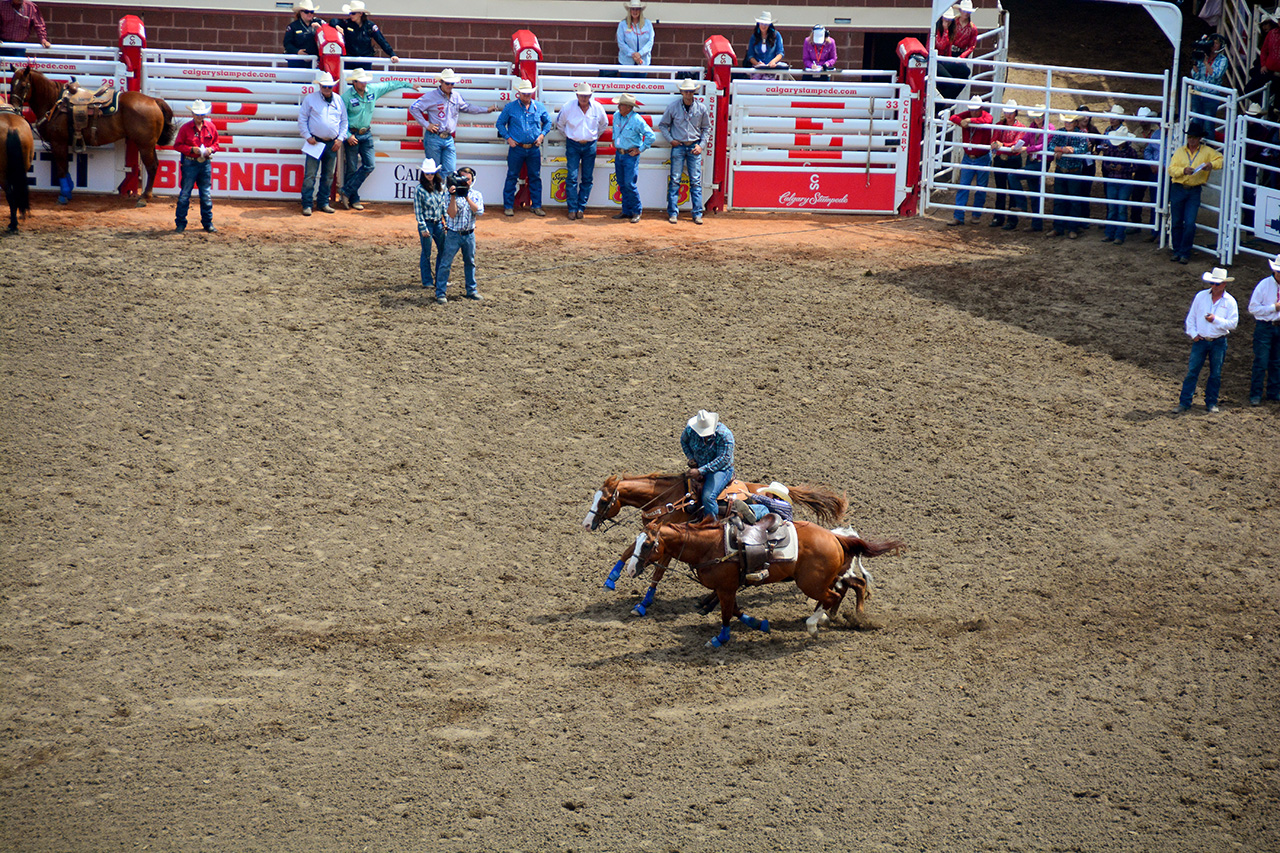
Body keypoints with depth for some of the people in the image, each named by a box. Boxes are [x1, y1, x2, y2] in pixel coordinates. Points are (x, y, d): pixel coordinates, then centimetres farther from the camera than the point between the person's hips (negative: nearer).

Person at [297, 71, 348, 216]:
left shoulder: (338, 100, 10)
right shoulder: (310, 99, 1)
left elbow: (344, 121, 15)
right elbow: (302, 119, 2)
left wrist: (340, 138, 3)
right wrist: (308, 137, -7)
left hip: (332, 144, 4)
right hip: (315, 143, -4)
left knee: (328, 176, 9)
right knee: (310, 175, -8)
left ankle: (323, 203, 18)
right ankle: (307, 205, -6)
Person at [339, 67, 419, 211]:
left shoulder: (373, 90, 3)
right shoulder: (347, 97, -11)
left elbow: (390, 85, 18)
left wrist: (409, 85, 25)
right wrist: (347, 136, -14)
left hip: (367, 134, 5)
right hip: (352, 135, -5)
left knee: (369, 166, -4)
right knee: (352, 169, -2)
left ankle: (346, 193, 0)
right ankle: (353, 199, 7)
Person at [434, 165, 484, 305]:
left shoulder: (476, 195, 3)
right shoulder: (451, 195, -5)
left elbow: (479, 212, -12)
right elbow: (452, 214, -15)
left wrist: (467, 197, -19)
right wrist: (453, 196, -23)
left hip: (469, 234, 3)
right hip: (453, 234, -3)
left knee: (470, 263, 14)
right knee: (445, 264, -4)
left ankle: (471, 290, 27)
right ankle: (440, 293, -1)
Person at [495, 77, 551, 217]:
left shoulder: (539, 107, 6)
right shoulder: (510, 107, 0)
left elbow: (548, 122, 18)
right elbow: (500, 123, 7)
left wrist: (542, 134, 2)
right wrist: (508, 138, -4)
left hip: (534, 149, 2)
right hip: (516, 148, -2)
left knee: (535, 178, 6)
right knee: (512, 177, 1)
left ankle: (536, 206, 14)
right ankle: (508, 206, 8)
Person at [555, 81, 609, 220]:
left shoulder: (597, 108, -3)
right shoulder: (568, 107, -8)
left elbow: (604, 124, 17)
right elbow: (559, 123, 11)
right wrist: (568, 135, 9)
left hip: (590, 146, 2)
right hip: (573, 146, -2)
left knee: (587, 179, 3)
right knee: (572, 178, -8)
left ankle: (581, 207, 11)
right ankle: (572, 208, -4)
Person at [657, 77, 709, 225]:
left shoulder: (702, 108, 1)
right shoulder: (673, 107, -1)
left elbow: (706, 128, 13)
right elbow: (663, 125, 10)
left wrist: (701, 145, 2)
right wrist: (670, 140, -2)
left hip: (694, 147, 1)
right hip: (678, 146, -1)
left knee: (696, 181, -1)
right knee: (674, 180, -3)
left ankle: (697, 213, 2)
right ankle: (673, 213, 2)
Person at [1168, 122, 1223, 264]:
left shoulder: (1207, 151, 6)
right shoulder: (1180, 151, 9)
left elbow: (1221, 160, 3)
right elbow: (1172, 169, 0)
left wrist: (1211, 165, -16)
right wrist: (1184, 170, -19)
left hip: (1194, 192, -2)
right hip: (1178, 189, 2)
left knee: (1190, 223, -10)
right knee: (1176, 223, 6)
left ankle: (1185, 253, 0)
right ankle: (1177, 251, 17)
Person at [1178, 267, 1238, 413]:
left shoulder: (1230, 301, -4)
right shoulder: (1201, 296, 1)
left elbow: (1233, 323, -8)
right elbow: (1191, 317, 8)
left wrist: (1216, 320, -21)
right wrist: (1193, 334, -3)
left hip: (1219, 342, 0)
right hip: (1200, 340, 0)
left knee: (1215, 374, 8)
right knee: (1192, 372, -1)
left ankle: (1211, 403, 20)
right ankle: (1184, 402, 3)